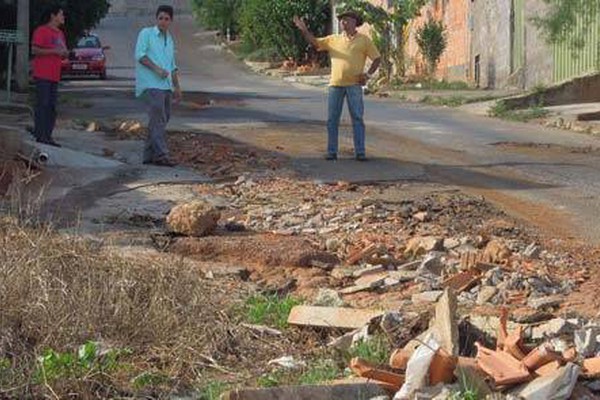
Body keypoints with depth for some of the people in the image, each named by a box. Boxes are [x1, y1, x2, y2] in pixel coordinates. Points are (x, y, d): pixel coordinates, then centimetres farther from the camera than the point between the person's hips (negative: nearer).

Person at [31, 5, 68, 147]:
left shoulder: (60, 33, 19)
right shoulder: (41, 31, -7)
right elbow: (34, 50, -13)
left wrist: (65, 53, 4)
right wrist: (54, 51, -17)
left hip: (54, 75, 8)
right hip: (42, 74, -8)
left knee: (52, 107, 7)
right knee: (43, 104, -9)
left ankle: (47, 136, 10)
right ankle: (40, 134, -7)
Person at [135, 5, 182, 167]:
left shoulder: (169, 40, 23)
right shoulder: (146, 33, 3)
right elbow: (140, 54, -10)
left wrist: (177, 87, 22)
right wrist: (156, 68, -19)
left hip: (165, 85, 7)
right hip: (151, 84, -7)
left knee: (160, 120, 6)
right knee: (159, 119, -14)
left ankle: (149, 155, 10)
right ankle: (161, 155, -17)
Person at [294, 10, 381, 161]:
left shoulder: (364, 40, 4)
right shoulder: (333, 39, 13)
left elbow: (377, 58, 5)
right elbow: (314, 42, 11)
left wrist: (368, 74, -8)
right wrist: (304, 30, -5)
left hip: (354, 85, -3)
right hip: (335, 84, 3)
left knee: (357, 118, -3)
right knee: (332, 119, 3)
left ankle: (360, 152, -1)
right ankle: (332, 151, 8)